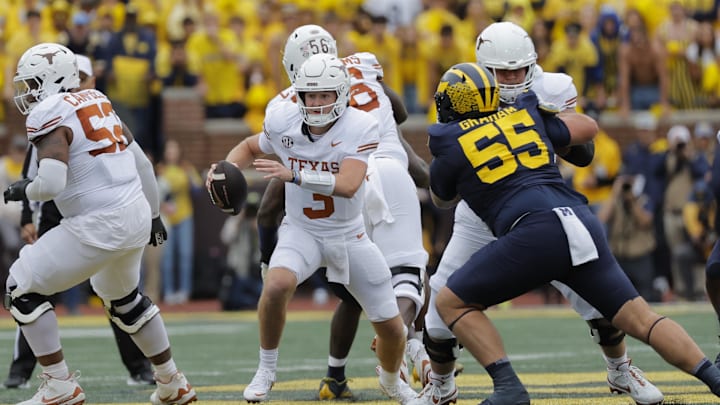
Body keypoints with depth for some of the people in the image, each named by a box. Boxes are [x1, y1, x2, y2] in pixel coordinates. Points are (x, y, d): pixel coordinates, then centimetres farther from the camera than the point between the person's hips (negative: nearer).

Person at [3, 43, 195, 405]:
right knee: (123, 298, 32)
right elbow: (141, 163, 20)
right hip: (137, 215, 9)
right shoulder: (97, 104, 14)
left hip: (100, 225, -9)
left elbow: (51, 183, -23)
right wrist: (153, 214, 31)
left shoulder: (49, 116, -11)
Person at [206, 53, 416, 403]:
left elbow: (348, 185, -34)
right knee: (276, 286, -34)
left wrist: (293, 175, -45)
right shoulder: (284, 121, -12)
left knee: (391, 328, 4)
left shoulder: (360, 128, -21)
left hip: (349, 236, 0)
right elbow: (250, 148, 10)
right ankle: (266, 369, -11)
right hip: (301, 231, 0)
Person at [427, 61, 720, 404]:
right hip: (582, 221, 5)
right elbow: (587, 127, 38)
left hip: (533, 233, -5)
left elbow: (443, 200, 31)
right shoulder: (527, 117, 22)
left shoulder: (450, 145, 11)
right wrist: (547, 114, 53)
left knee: (451, 302, 10)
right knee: (639, 318, 10)